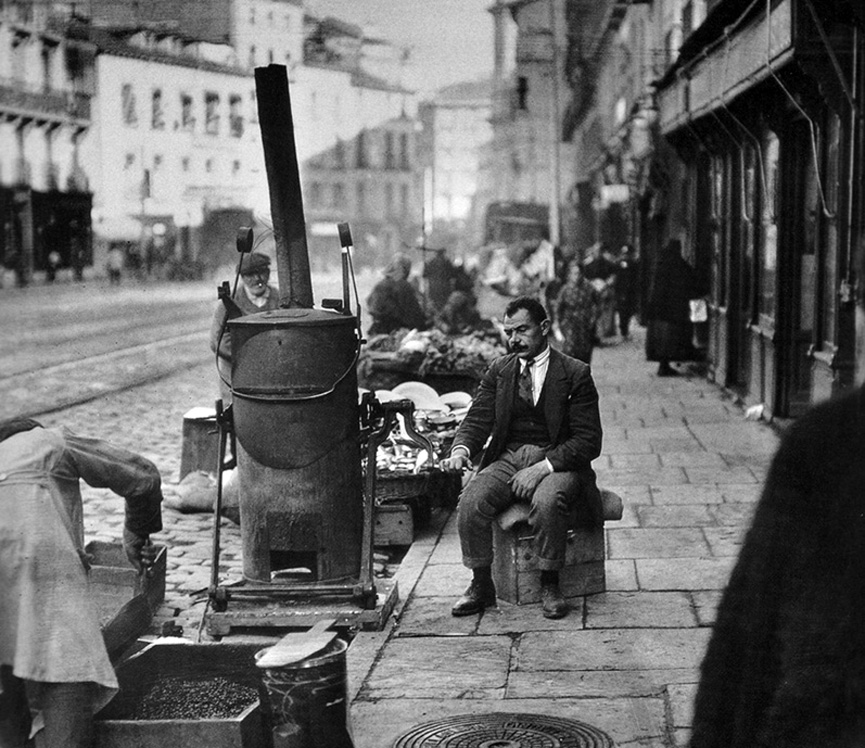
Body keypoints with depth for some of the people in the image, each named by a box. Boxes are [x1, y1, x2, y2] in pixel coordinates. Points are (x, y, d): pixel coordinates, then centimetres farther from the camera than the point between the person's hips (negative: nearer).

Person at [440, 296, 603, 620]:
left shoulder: (575, 374, -4)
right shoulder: (498, 370, 10)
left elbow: (588, 441, -9)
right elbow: (477, 420, 7)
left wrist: (542, 467, -22)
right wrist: (461, 449, -17)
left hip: (557, 462, -4)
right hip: (507, 459, 4)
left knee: (547, 502, -36)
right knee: (470, 501, -24)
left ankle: (549, 585, -16)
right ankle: (481, 585, -8)